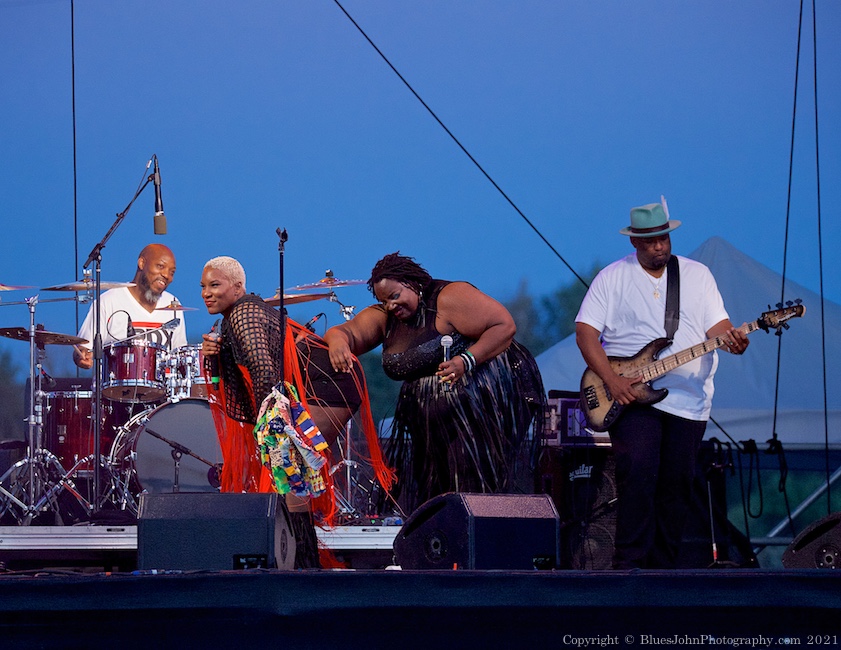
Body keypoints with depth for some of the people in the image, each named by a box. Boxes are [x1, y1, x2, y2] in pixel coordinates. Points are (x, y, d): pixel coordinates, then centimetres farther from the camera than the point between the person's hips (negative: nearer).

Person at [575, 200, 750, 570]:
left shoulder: (697, 275, 11)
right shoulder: (613, 277, 3)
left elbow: (716, 325, 4)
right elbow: (585, 331, -3)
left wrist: (730, 340, -21)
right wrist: (611, 380, -15)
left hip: (688, 398, 3)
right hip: (631, 395, -3)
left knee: (677, 484, 3)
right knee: (637, 473, -20)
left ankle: (662, 567, 12)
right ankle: (629, 564, -17)